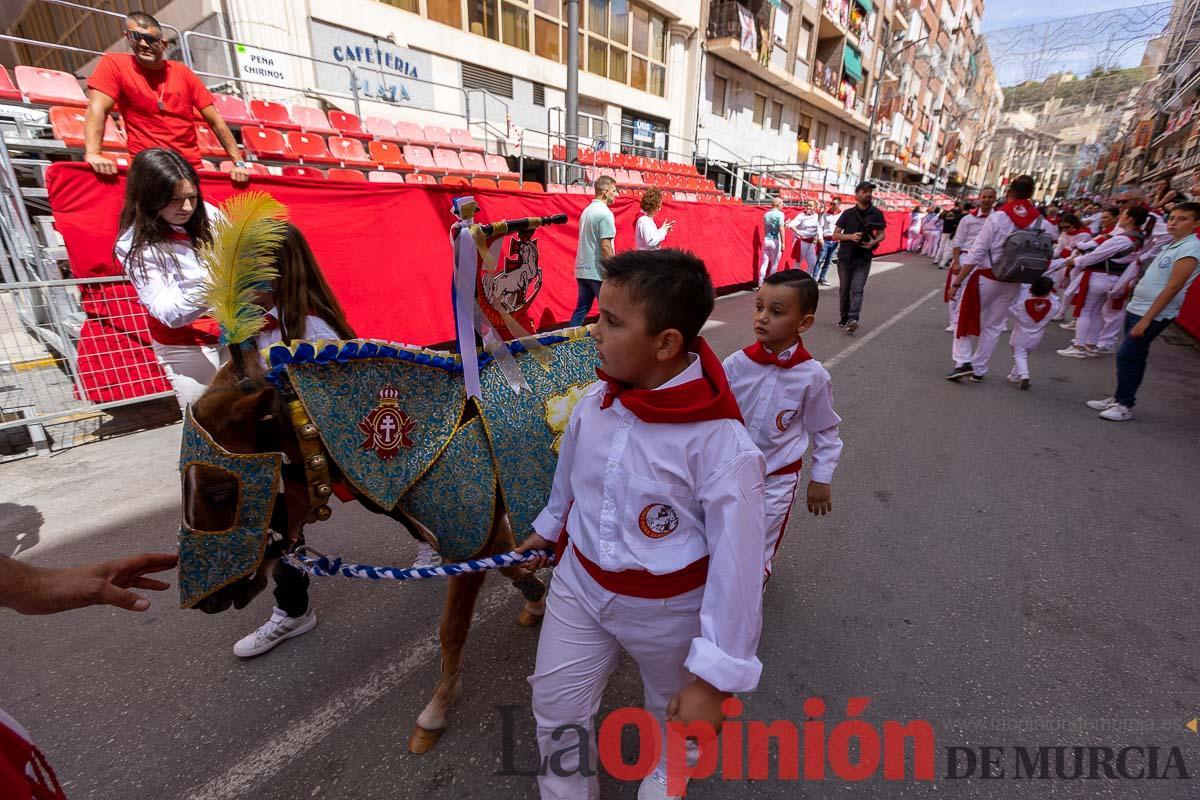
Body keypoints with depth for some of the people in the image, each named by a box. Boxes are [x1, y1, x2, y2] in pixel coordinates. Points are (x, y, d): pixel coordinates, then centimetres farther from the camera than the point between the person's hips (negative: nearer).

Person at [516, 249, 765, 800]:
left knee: (673, 708, 28)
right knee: (556, 708, 20)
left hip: (667, 607, -3)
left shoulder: (720, 443, -31)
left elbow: (736, 565, -24)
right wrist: (547, 528, 22)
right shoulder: (593, 401, -14)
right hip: (579, 583, 4)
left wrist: (713, 679, -18)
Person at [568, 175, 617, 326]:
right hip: (598, 272, -8)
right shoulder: (605, 213, -13)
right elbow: (605, 247, -19)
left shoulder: (587, 210, 14)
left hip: (582, 270, 8)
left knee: (581, 309, 11)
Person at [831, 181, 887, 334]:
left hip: (864, 259, -1)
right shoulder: (848, 213, 0)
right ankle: (844, 318, 21)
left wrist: (874, 242, -13)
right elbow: (835, 235, -1)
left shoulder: (877, 214, 3)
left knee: (857, 290, -12)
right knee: (844, 290, 8)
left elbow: (881, 234, 9)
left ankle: (853, 319, -24)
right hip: (845, 257, 1)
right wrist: (851, 236, -19)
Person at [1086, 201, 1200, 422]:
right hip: (1136, 309, 8)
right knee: (1134, 358, 13)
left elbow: (1173, 288, -18)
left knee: (1127, 357, -8)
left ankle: (1125, 405, 1)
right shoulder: (1172, 245, 13)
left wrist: (1146, 320, -21)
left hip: (1153, 315, -8)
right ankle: (1119, 399, 20)